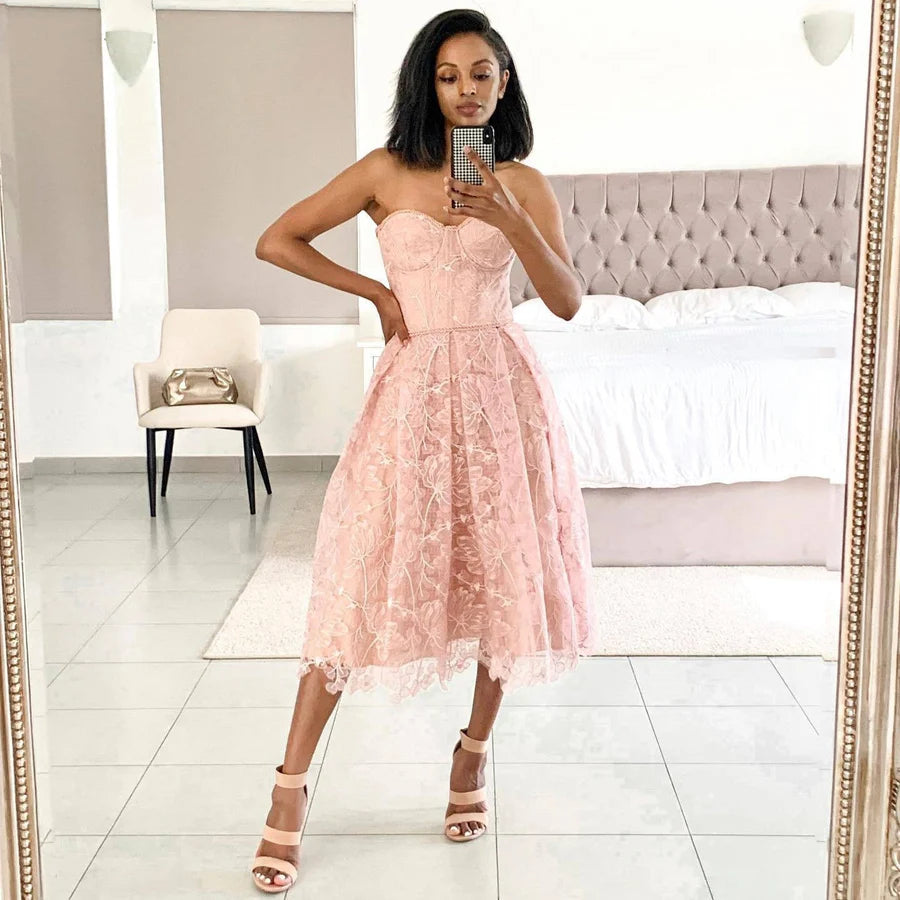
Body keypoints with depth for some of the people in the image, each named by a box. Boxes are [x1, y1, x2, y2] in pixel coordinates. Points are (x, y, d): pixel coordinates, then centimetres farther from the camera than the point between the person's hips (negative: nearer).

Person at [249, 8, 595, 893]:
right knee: (360, 580, -5)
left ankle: (474, 753, 27)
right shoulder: (386, 171, 3)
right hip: (412, 386, -1)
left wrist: (510, 219, -17)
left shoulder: (523, 183, 5)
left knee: (499, 574, 5)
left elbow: (568, 301, -4)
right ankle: (289, 789, 2)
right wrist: (376, 290, 1)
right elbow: (275, 241, 6)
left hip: (499, 387, 2)